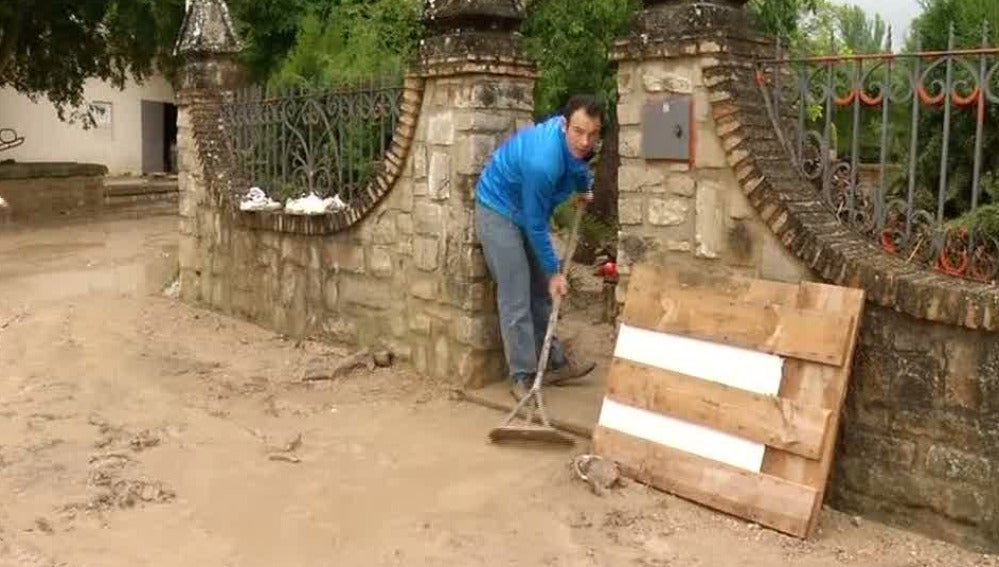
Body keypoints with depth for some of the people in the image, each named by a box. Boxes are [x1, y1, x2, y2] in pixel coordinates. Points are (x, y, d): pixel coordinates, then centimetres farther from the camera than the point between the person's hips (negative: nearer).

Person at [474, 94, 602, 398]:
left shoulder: (576, 142, -13)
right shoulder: (542, 161, -37)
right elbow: (536, 224, -25)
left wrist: (582, 188, 13)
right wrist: (553, 271, -17)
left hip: (527, 210, 8)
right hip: (498, 210, -8)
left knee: (541, 292, 12)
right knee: (516, 298, -10)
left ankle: (554, 363, 22)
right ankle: (522, 378, -2)